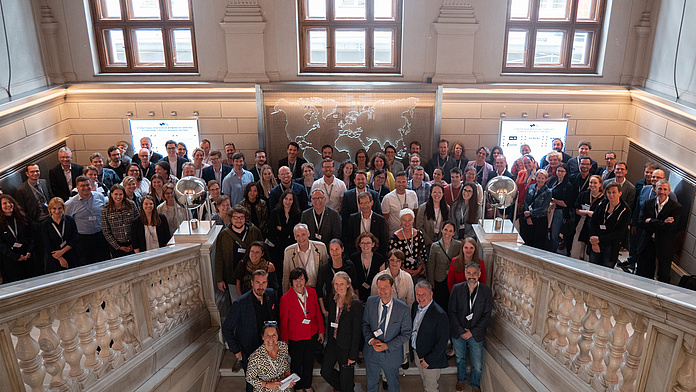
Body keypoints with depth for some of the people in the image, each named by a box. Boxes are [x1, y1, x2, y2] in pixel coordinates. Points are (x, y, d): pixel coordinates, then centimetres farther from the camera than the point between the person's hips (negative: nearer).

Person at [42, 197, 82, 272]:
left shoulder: (70, 221, 3)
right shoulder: (45, 225, 1)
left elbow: (74, 240, -2)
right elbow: (48, 246, -3)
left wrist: (62, 251, -14)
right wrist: (60, 259, -12)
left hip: (73, 259, 1)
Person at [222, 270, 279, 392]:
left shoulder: (271, 294, -10)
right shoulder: (240, 304, -25)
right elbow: (227, 329, -13)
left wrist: (275, 333, 8)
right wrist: (236, 351, -11)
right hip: (248, 351, -4)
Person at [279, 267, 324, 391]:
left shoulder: (312, 292, -10)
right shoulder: (285, 299, -21)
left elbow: (318, 313, 3)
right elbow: (283, 322, -12)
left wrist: (321, 331, 7)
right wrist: (284, 342, -7)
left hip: (312, 335, 3)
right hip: (295, 338, -3)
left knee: (309, 362, 22)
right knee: (296, 363, 19)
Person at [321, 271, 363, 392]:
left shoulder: (356, 304, -20)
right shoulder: (331, 299, -2)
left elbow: (357, 331, -17)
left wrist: (353, 355, -16)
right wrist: (328, 339, 7)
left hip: (346, 345, -5)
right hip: (332, 342, 6)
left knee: (346, 376, 9)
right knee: (325, 371, 14)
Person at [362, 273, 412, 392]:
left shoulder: (403, 309, -20)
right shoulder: (370, 302, -12)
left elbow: (406, 333, -12)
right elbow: (365, 323, -1)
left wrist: (387, 346, -21)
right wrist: (371, 340, -18)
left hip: (391, 354, -2)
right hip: (371, 352, 2)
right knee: (371, 382, 25)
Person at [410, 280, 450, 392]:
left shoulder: (440, 315, -26)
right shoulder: (415, 306, -3)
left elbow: (442, 342, -21)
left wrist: (429, 360, -17)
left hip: (431, 359, -7)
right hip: (416, 353, 7)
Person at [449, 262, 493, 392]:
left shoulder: (486, 291, -10)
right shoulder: (457, 288, -9)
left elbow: (486, 315, -9)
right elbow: (452, 311, -6)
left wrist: (472, 332, -13)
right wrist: (461, 331, -12)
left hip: (476, 333, -1)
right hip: (458, 332, 1)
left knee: (477, 364, 8)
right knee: (460, 358, 21)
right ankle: (461, 380, 46)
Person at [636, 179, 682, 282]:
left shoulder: (676, 207, -9)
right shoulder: (648, 203, 2)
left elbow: (670, 227, -20)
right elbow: (641, 223, -8)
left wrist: (650, 221, -14)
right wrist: (662, 224, -18)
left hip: (665, 246, -3)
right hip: (647, 243, 3)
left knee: (664, 276, 10)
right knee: (642, 272, 13)